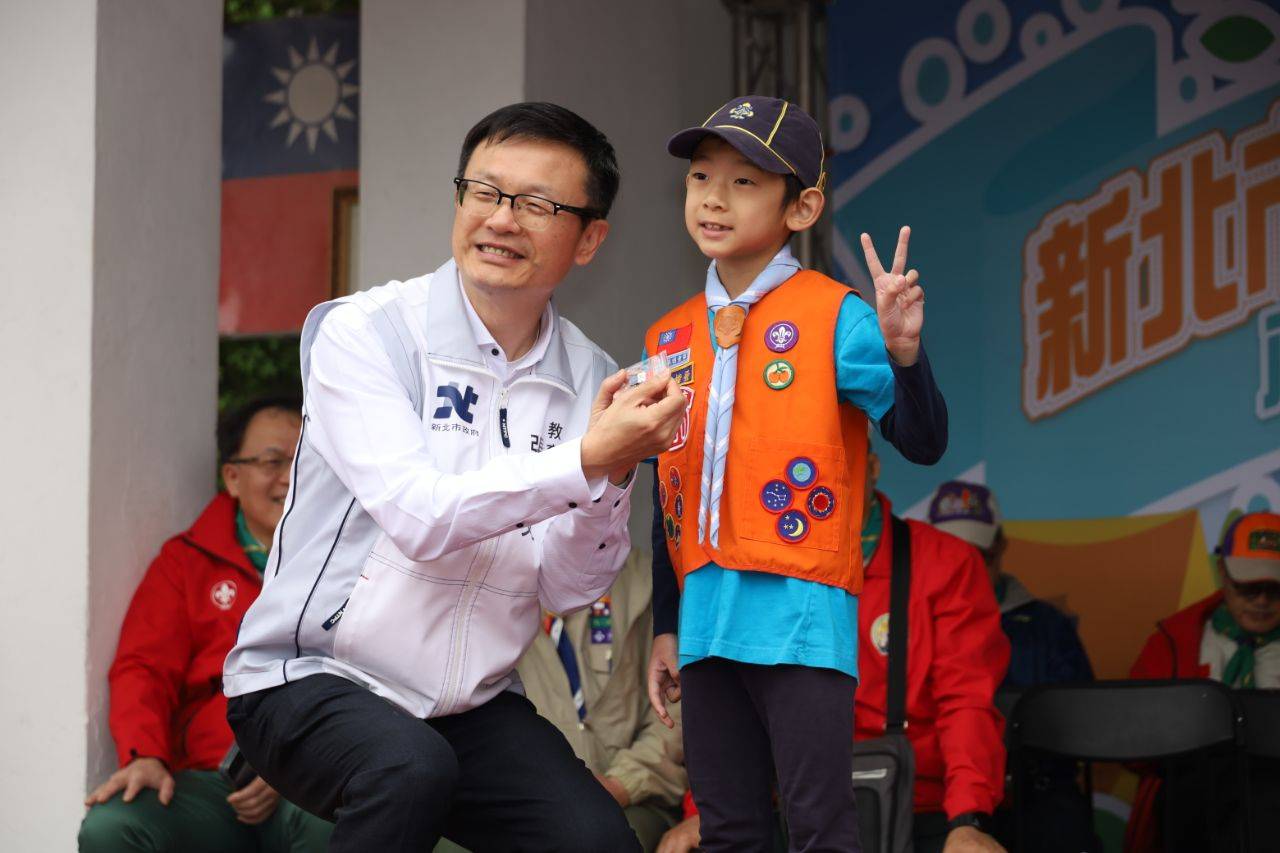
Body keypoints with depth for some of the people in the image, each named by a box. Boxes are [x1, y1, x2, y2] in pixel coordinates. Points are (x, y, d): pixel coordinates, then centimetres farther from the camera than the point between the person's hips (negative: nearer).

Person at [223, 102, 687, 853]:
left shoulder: (589, 380, 2)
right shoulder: (364, 333, -9)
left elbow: (567, 589, -2)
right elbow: (420, 516, -21)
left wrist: (612, 479, -19)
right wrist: (584, 461, -28)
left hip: (472, 705, 4)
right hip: (309, 679, -4)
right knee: (411, 768, -34)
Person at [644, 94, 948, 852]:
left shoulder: (834, 317, -5)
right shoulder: (670, 339, 11)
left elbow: (924, 443, -10)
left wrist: (902, 352, -28)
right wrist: (664, 626, 18)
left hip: (801, 616, -6)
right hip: (707, 621, 6)